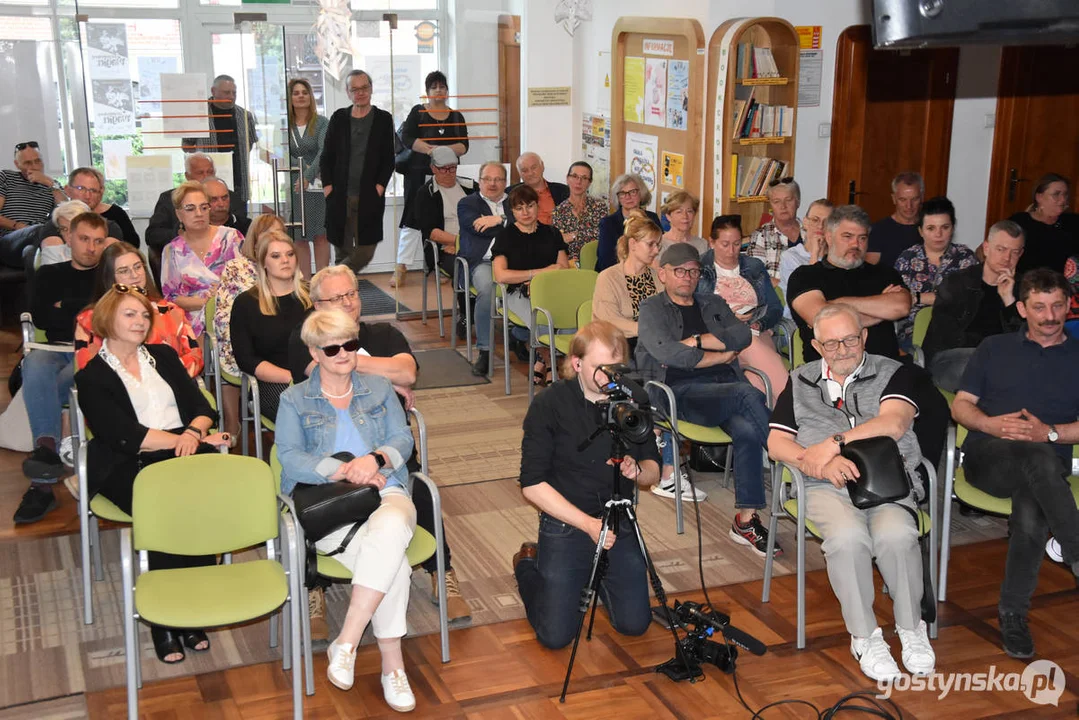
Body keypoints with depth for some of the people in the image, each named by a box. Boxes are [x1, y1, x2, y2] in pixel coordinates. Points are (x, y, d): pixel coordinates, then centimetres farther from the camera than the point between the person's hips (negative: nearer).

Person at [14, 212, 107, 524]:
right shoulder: (50, 275, 22)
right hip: (59, 353, 2)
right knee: (34, 362, -35)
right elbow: (40, 319, 7)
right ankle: (47, 446, -48)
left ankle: (41, 484, -36)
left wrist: (64, 309, 1)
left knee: (41, 387, -32)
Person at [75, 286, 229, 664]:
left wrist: (193, 433, -7)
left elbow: (201, 406, 15)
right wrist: (179, 440, -12)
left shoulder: (163, 356, 23)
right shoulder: (92, 378, 8)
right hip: (128, 466, -3)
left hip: (184, 451, 4)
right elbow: (125, 435, -6)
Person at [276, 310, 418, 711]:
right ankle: (392, 665, -22)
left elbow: (403, 439, 10)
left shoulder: (379, 389, 20)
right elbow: (290, 458, -1)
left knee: (389, 530, -38)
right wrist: (345, 471, -13)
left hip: (385, 491, 2)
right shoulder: (294, 400, 12)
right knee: (393, 561, -32)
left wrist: (375, 459, -13)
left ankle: (346, 643, -34)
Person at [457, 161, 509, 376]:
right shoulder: (467, 203, 18)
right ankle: (484, 350, -29)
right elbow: (476, 227, -2)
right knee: (486, 288, -35)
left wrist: (499, 220, -4)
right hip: (484, 261, -2)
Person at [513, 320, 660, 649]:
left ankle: (596, 577, 28)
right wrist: (589, 524, -20)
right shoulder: (548, 405, -14)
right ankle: (528, 563, 22)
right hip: (564, 526, -3)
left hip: (620, 525, 3)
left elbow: (654, 470, 6)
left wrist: (637, 470, -19)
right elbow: (532, 484, -14)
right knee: (555, 635, -7)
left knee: (634, 624, -2)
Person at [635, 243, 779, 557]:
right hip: (679, 391, -4)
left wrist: (697, 341, -6)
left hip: (726, 388, 4)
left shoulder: (714, 304, 25)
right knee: (747, 393, -32)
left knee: (747, 429, -30)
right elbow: (667, 352, -8)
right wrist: (720, 356, 0)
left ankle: (746, 519, -25)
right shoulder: (652, 309, 11)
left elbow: (743, 335, 5)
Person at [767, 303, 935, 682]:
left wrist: (833, 442, -15)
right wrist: (819, 463, -11)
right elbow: (776, 442, 8)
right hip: (828, 486, 1)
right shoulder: (800, 382, 17)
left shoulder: (892, 373, 10)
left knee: (897, 536, -32)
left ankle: (911, 628, -7)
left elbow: (894, 424, -9)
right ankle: (865, 636, -14)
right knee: (848, 537, -32)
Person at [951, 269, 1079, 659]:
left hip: (1046, 465, 0)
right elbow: (961, 405, 13)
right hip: (987, 455, 0)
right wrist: (991, 425, -8)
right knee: (1040, 458, -38)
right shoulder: (994, 348, 20)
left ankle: (1013, 613, -21)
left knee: (1031, 512, -36)